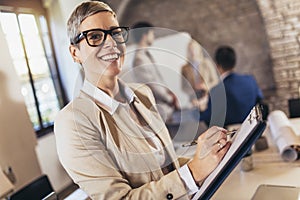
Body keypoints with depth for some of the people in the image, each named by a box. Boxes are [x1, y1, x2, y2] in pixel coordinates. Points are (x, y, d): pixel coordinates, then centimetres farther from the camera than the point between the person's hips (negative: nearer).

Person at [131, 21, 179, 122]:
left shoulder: (147, 54, 11)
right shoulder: (139, 60, -19)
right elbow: (153, 85, -19)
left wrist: (170, 93, 3)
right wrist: (170, 98, -7)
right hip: (160, 107, -9)